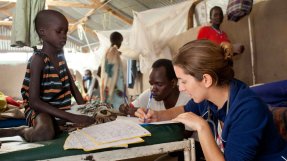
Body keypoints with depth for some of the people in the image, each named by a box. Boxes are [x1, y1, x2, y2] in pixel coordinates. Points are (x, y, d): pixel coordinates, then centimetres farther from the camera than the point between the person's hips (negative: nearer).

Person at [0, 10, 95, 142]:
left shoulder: (60, 54, 8)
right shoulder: (38, 59, -15)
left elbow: (72, 85, 15)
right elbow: (34, 101, -23)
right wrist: (72, 117, -29)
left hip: (62, 110, 9)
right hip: (41, 110, -9)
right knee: (45, 132, -40)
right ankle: (22, 131, -4)